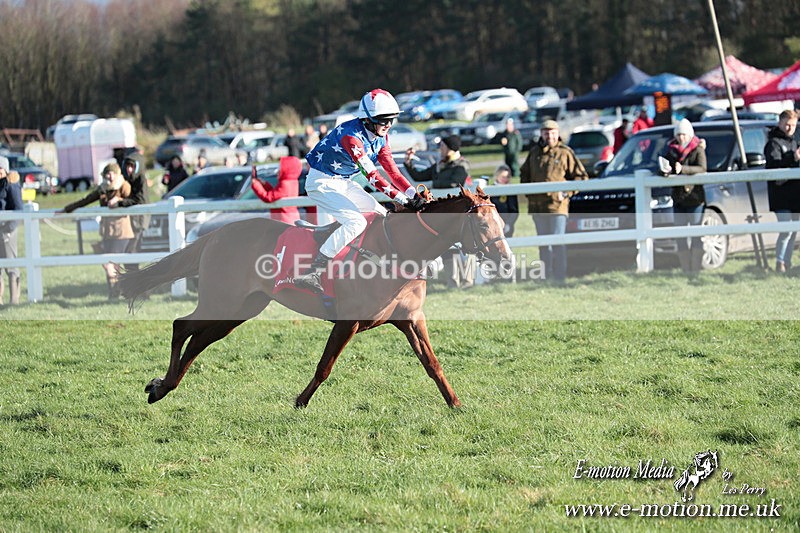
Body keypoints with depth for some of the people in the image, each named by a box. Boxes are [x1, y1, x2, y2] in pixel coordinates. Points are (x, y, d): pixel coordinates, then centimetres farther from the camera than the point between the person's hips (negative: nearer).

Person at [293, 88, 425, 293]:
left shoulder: (381, 137, 0)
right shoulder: (352, 135, -28)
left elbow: (392, 170, -1)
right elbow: (372, 175, -33)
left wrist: (414, 195, -16)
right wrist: (402, 199, -37)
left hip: (344, 183, 10)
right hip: (322, 183, -10)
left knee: (383, 217, 6)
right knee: (356, 222, -26)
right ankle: (313, 273, -29)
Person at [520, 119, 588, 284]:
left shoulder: (565, 152, -1)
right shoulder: (534, 152, 12)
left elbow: (581, 176, 0)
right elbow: (524, 173, 27)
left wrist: (566, 193, -9)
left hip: (557, 205, -5)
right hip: (537, 206, 5)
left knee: (558, 243, -8)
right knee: (543, 243, 11)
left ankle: (559, 277, -5)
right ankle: (546, 276, 18)